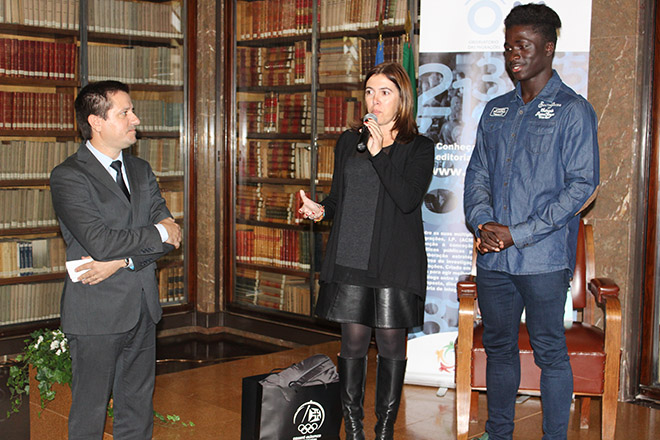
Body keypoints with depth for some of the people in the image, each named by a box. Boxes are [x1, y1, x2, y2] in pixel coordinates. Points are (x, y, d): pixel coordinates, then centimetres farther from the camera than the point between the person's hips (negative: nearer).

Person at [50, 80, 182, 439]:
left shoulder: (141, 171, 12)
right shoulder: (68, 177, -10)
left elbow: (169, 232, 2)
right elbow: (100, 241, -22)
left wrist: (121, 261, -13)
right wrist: (157, 233, -9)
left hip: (142, 308, 6)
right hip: (97, 312, -6)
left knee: (138, 407, 14)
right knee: (90, 410, 5)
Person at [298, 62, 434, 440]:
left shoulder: (419, 148, 1)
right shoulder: (349, 142, 14)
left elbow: (409, 199, -14)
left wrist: (379, 152, -15)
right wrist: (321, 210, -3)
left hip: (395, 261, -3)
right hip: (350, 257, 3)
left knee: (392, 343, 3)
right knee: (353, 341, 5)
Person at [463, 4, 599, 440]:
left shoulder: (573, 110, -4)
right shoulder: (496, 110, 14)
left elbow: (582, 185, -9)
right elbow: (477, 175, 15)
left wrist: (518, 234, -14)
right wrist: (482, 222, -5)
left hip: (544, 257, -5)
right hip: (493, 256, 6)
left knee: (550, 351, 3)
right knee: (499, 346, 15)